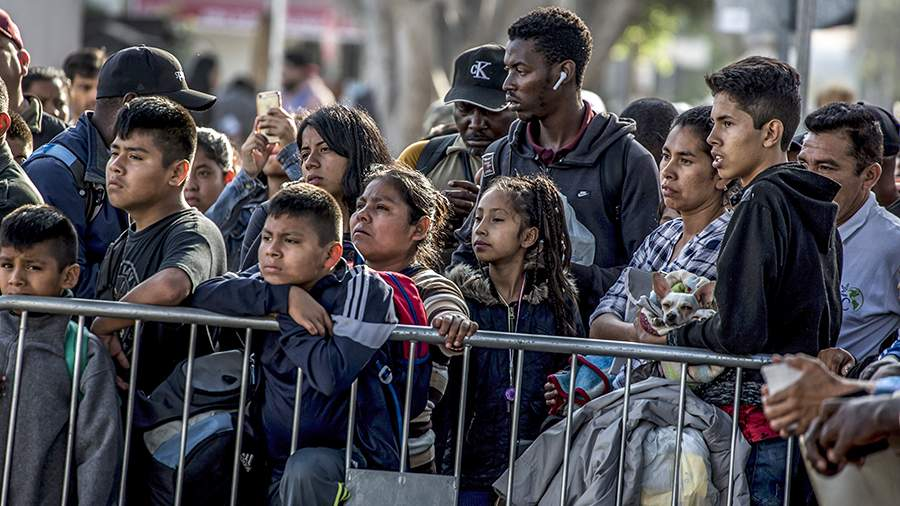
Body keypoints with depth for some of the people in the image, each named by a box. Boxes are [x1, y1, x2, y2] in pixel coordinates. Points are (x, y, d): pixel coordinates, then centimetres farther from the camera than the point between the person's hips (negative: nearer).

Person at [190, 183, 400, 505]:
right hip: (278, 464, 6)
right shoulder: (270, 281, 9)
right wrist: (284, 298, -16)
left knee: (305, 468, -37)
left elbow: (332, 375, -23)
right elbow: (203, 295, -9)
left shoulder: (361, 289, -9)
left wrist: (288, 321, -10)